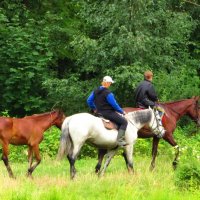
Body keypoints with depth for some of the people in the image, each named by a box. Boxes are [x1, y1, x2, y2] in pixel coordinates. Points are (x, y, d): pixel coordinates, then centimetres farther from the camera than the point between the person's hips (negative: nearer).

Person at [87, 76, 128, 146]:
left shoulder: (95, 91, 7)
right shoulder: (108, 93, -17)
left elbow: (89, 101, 12)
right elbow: (114, 104, -14)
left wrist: (94, 109, 26)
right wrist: (122, 111, -2)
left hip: (100, 112, 9)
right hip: (108, 113, -9)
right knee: (124, 122, -12)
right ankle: (120, 140, -26)